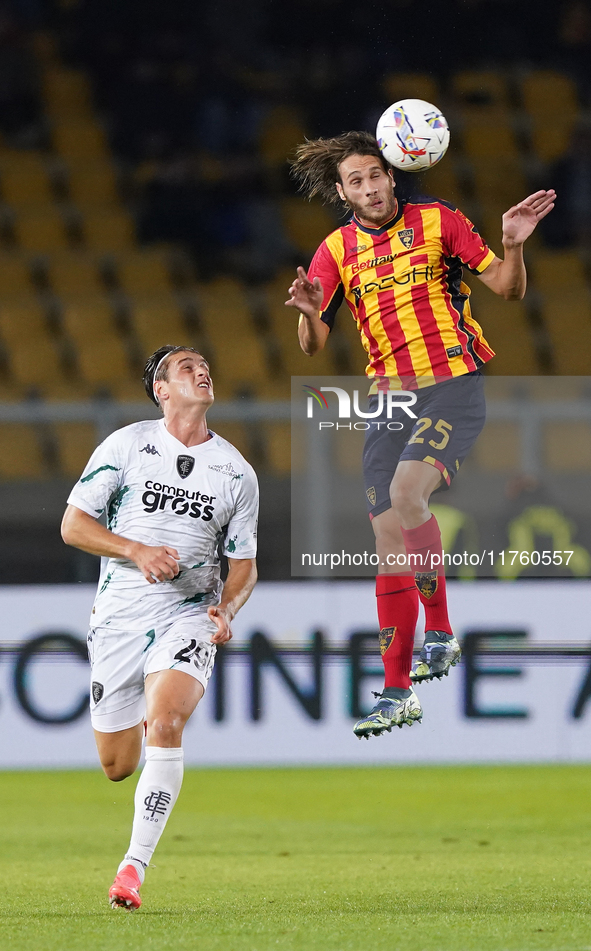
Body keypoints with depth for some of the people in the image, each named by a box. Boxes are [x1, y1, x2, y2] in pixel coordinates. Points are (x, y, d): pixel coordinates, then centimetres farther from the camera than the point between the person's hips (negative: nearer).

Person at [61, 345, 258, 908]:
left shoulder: (236, 472, 6)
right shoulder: (126, 445, 1)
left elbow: (243, 564, 12)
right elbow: (73, 524, -1)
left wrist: (226, 609, -8)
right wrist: (136, 549, -17)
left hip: (189, 618, 0)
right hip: (118, 615, 0)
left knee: (164, 724, -27)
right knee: (117, 766, 4)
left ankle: (134, 866, -23)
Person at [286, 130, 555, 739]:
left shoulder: (438, 221, -1)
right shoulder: (336, 251, 7)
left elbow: (508, 289, 3)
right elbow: (312, 346, 1)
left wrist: (513, 246, -18)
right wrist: (307, 314, -21)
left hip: (453, 385, -4)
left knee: (406, 491, -29)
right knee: (388, 539, 1)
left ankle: (439, 631, -14)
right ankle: (398, 691, 7)